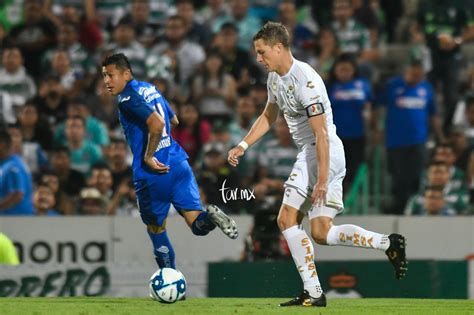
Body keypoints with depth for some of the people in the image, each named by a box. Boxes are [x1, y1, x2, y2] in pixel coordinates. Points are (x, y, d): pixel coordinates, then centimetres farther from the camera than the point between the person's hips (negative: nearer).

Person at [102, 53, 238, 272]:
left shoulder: (128, 98, -10)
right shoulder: (150, 88, 16)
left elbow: (157, 123, -25)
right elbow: (173, 120, 31)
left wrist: (148, 157, -17)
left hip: (153, 172, -7)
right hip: (178, 162, 7)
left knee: (156, 228, 13)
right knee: (198, 225, -2)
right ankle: (210, 217, -33)